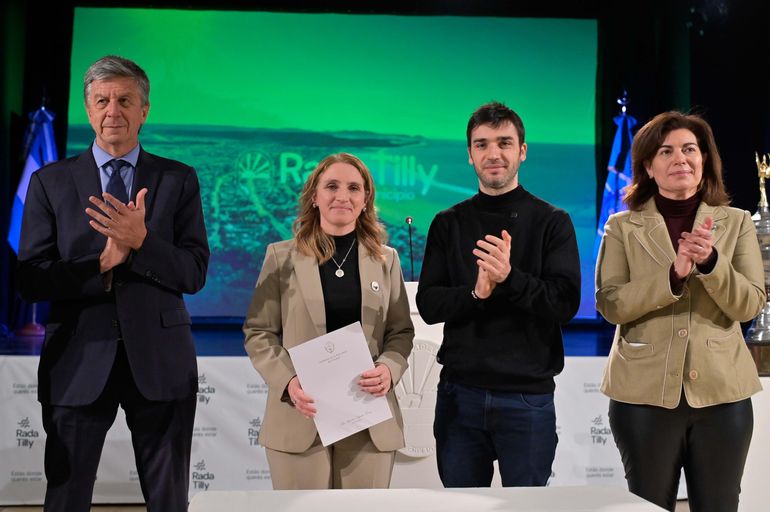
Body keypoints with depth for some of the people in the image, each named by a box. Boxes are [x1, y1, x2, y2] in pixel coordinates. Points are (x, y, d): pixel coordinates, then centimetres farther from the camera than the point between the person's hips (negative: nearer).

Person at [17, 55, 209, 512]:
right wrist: (104, 261, -16)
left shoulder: (179, 180, 4)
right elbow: (32, 280, -2)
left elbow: (194, 274, -4)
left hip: (159, 360, 0)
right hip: (79, 363, 0)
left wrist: (141, 240, -20)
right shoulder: (50, 182, 4)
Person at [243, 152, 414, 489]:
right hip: (300, 416, -2)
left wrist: (389, 368, -11)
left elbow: (401, 331, 10)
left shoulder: (386, 259, 9)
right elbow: (258, 332, 2)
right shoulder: (281, 257, 3)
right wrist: (287, 381, -14)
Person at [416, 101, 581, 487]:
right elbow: (428, 305, 0)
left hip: (527, 396, -2)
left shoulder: (552, 222, 1)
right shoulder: (448, 224, 7)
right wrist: (475, 292, -20)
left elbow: (565, 304, -9)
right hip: (459, 393, 2)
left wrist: (510, 277, -25)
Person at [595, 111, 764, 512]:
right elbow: (610, 305, -8)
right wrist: (673, 275, -22)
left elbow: (750, 305, -3)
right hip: (645, 392, -1)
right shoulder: (623, 227, 1)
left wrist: (711, 261, -20)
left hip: (721, 390, 1)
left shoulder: (737, 223, 5)